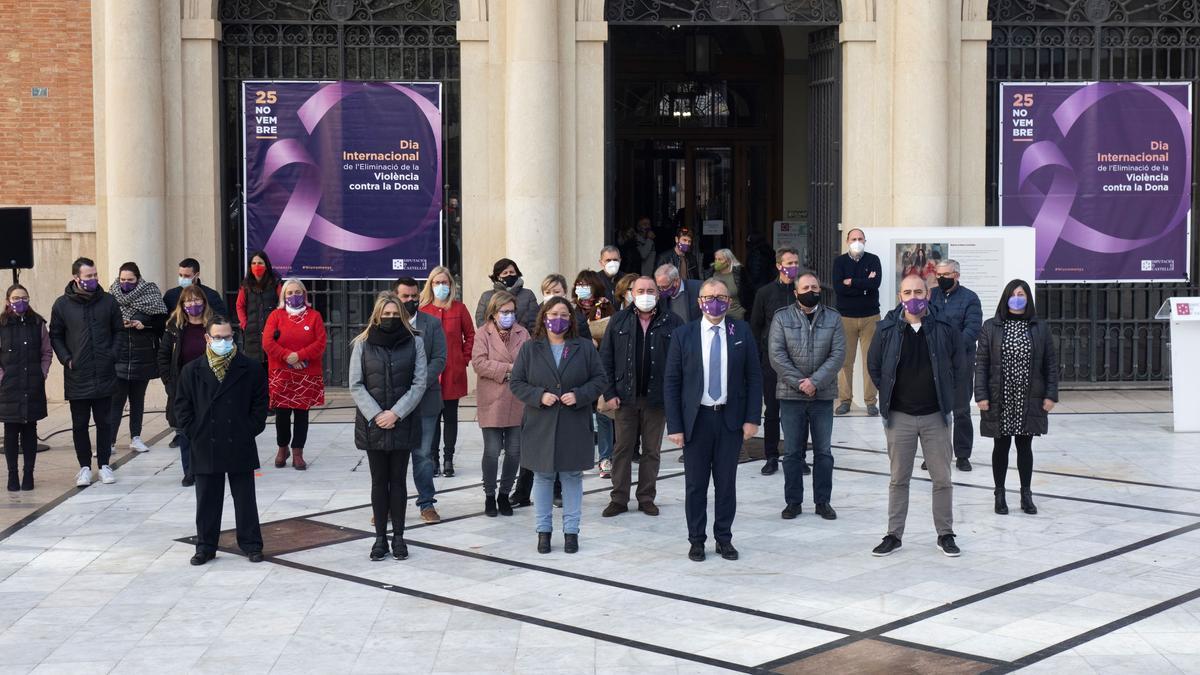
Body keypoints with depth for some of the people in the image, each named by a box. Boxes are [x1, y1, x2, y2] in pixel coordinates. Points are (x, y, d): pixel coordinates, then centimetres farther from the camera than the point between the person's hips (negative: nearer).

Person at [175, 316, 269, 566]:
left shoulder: (250, 368, -1)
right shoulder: (192, 371, 1)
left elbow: (261, 402, 3)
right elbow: (182, 405, 5)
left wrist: (250, 431, -4)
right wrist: (194, 434, -2)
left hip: (240, 447, -1)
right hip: (205, 448, 1)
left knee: (245, 499, 8)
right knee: (207, 500, 9)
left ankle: (251, 544, 18)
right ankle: (205, 546, 19)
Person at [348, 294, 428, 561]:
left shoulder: (414, 343, 3)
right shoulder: (363, 344, 3)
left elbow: (419, 383, -3)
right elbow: (355, 385, -1)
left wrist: (396, 413, -12)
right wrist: (376, 415, -12)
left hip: (403, 424, 0)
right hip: (372, 424, 0)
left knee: (398, 480, 5)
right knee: (379, 481, 6)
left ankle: (398, 536, 13)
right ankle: (380, 537, 11)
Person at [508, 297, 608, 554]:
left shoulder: (585, 347, 4)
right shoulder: (530, 349, 4)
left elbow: (599, 380, 3)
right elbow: (516, 383, 3)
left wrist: (579, 395, -13)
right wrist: (539, 396, -13)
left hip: (574, 426, 0)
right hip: (540, 425, 0)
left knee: (572, 477, 5)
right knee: (543, 477, 6)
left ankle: (571, 530, 14)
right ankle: (543, 530, 16)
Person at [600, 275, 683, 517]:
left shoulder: (672, 322, 0)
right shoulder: (619, 321, 4)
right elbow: (606, 359, 3)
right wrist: (609, 393, -3)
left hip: (657, 397, -1)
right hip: (626, 397, 1)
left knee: (652, 451, 8)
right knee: (622, 449, 5)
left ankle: (647, 498, 18)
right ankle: (619, 499, 12)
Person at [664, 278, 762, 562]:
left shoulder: (742, 332, 2)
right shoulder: (683, 335, -1)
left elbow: (754, 377, 3)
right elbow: (671, 382, -1)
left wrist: (752, 418, -4)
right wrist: (674, 426, -6)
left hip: (731, 418, 1)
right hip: (696, 419, -1)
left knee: (727, 482, 7)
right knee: (695, 484, 5)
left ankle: (724, 538, 18)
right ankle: (696, 539, 17)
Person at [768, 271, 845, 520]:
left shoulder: (833, 318, 4)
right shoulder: (782, 317, 1)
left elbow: (838, 354, -4)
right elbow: (776, 355, -6)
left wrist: (815, 382, -14)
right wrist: (799, 383, -13)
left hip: (823, 395, 1)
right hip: (791, 395, -1)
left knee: (824, 451, 6)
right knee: (793, 451, 5)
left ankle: (823, 501, 15)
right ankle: (793, 501, 13)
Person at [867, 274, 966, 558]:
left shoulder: (944, 329, -4)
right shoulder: (887, 330, -3)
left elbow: (957, 366, 9)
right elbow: (874, 366, 9)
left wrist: (944, 393, 8)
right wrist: (889, 395, 6)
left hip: (935, 415, 0)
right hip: (899, 416, 0)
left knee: (942, 478, 5)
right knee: (898, 479, 8)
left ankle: (945, 534, 17)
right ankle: (894, 534, 16)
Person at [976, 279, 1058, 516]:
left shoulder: (1041, 328, 3)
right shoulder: (991, 328, 0)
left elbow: (1051, 364, 4)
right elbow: (981, 364, -1)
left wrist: (1051, 395, -2)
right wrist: (981, 396, -8)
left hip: (1029, 401, 1)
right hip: (1000, 401, -1)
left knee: (1025, 447, 10)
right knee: (1001, 446, 8)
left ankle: (1026, 494, 21)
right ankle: (1000, 494, 19)